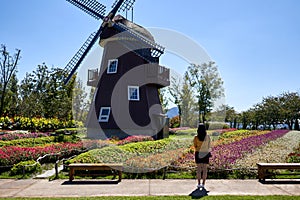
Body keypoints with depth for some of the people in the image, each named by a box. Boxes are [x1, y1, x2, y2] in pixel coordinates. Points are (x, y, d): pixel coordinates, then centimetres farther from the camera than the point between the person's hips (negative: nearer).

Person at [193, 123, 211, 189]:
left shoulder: (196, 137, -8)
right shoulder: (207, 136, -6)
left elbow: (195, 146, -2)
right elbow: (209, 146, -2)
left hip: (198, 153, -1)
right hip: (206, 153, 1)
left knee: (199, 169, 5)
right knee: (205, 169, 6)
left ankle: (199, 183, 5)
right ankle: (203, 183, 6)